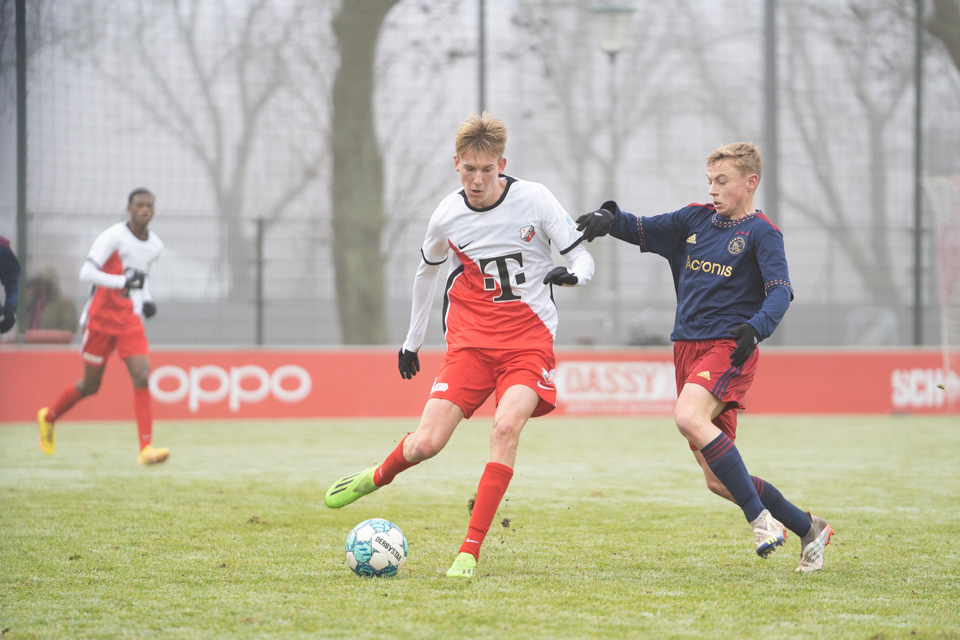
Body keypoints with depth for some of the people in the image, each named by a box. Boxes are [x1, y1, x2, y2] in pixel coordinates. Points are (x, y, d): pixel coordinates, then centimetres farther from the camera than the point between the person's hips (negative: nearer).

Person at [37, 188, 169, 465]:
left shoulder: (155, 245, 5)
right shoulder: (113, 237, -15)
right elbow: (86, 273, -23)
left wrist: (146, 300, 7)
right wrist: (122, 282, -33)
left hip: (131, 321, 4)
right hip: (101, 318, -4)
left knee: (142, 377, -15)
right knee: (90, 385, 7)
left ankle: (146, 448, -19)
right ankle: (49, 417, 36)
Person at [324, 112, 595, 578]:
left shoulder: (534, 200, -8)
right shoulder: (447, 216, 0)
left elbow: (583, 260, -3)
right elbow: (426, 270, 20)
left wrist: (571, 274, -28)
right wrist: (412, 340, 26)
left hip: (529, 340, -2)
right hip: (470, 339, 2)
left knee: (507, 425, -28)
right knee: (426, 443, -10)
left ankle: (470, 552, -22)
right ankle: (378, 477, 28)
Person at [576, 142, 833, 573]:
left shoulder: (761, 233, -2)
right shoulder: (694, 220, 15)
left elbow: (780, 291, -14)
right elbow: (641, 230, 18)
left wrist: (756, 328, -32)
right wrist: (609, 218, -4)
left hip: (729, 348, -7)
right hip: (688, 349, 7)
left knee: (690, 417, -35)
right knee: (718, 481, 4)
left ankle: (762, 520, -29)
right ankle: (808, 529, 21)